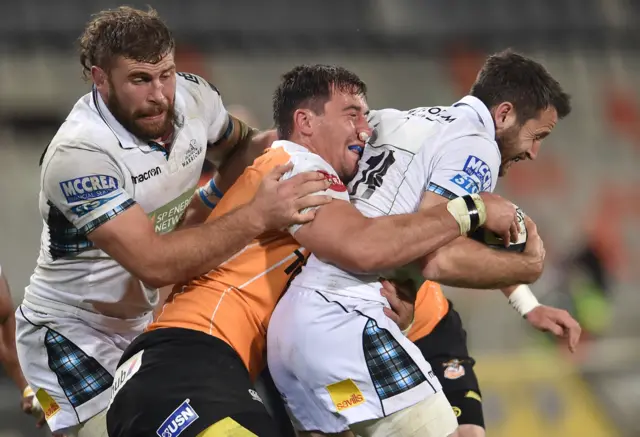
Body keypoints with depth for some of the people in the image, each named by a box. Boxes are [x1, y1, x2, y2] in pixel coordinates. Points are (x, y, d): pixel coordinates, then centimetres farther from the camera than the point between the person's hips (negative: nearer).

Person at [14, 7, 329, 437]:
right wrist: (258, 214, -34)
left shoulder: (194, 96, -9)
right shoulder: (79, 153, -28)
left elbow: (235, 147, 14)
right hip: (74, 333, -7)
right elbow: (154, 264, -32)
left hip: (149, 317, 7)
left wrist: (256, 148, -9)